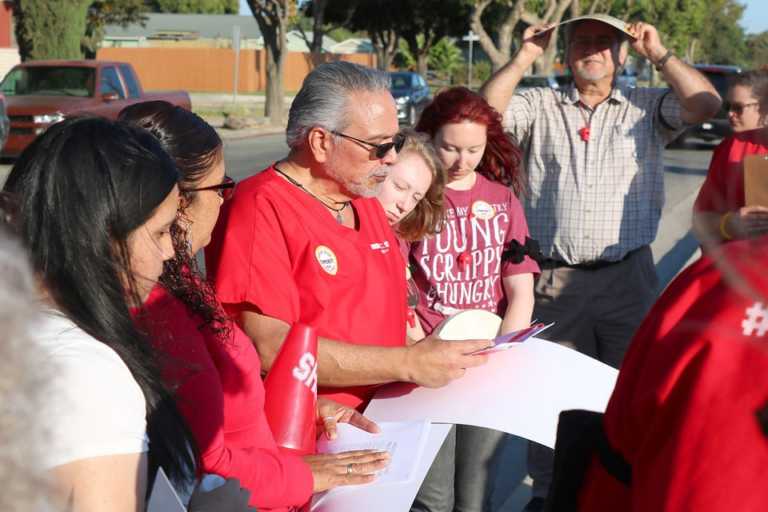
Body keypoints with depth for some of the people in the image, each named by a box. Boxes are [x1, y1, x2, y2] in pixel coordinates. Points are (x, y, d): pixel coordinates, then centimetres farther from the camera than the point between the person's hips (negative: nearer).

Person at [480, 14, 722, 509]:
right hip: (555, 279, 0)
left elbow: (706, 103, -7)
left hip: (628, 277, 0)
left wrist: (659, 54, -5)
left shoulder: (646, 107, 7)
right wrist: (524, 58, -8)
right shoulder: (539, 105, 7)